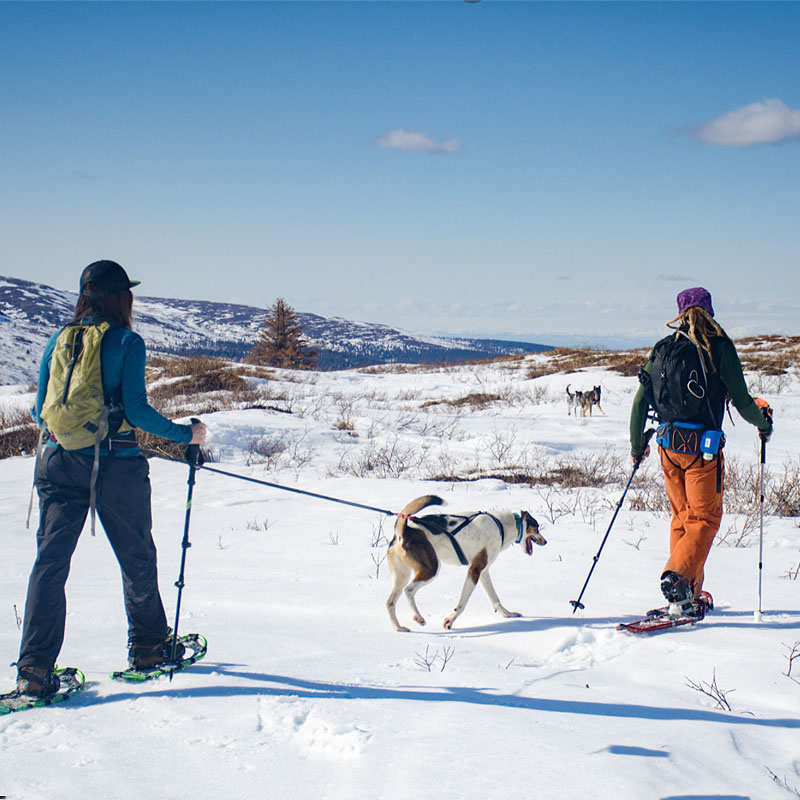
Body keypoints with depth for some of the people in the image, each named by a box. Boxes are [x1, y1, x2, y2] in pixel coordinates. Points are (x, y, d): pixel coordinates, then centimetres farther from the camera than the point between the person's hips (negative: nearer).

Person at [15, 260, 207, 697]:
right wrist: (185, 434, -1)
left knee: (50, 561, 1)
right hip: (116, 465, -3)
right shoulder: (127, 342, -7)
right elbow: (136, 409, -13)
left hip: (60, 463, 3)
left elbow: (40, 410, 9)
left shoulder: (58, 341, 6)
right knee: (137, 559, 16)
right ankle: (147, 646, 31)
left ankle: (35, 667, -8)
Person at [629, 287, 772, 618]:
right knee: (706, 517, 3)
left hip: (668, 445, 5)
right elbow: (741, 400, -5)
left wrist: (637, 445, 19)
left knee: (682, 516, 17)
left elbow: (640, 401, 7)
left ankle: (689, 593, 19)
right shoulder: (720, 346, -7)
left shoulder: (663, 348, 6)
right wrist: (764, 424, 15)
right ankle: (678, 575, -18)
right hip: (703, 446, -5)